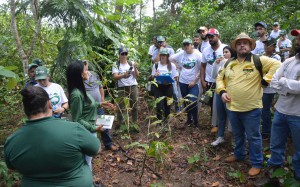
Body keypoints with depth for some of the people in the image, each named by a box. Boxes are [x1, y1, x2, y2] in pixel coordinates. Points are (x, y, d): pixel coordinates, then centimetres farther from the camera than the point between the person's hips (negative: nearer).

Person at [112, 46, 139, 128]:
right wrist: (123, 75, -28)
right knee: (121, 106, -5)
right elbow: (115, 77, -11)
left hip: (133, 86, 2)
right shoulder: (116, 65, 1)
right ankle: (120, 123, 5)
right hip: (122, 87, -2)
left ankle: (135, 122, 16)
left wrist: (135, 68, -15)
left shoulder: (132, 63, 7)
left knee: (134, 105, 5)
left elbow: (137, 76, 2)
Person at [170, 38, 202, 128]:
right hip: (183, 82, 4)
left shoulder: (198, 55, -10)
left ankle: (195, 121, 7)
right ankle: (189, 119, 31)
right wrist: (178, 66, 5)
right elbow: (171, 58, 16)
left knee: (193, 102, -13)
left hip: (194, 83, -4)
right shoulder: (181, 54, 1)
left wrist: (194, 81, -12)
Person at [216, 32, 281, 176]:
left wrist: (265, 80, -17)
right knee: (237, 135, 23)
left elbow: (277, 65, -14)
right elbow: (220, 78, 15)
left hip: (251, 109, -5)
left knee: (253, 137, 7)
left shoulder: (258, 60, -9)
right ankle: (239, 154, 43)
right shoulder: (228, 63, 7)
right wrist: (222, 91, -1)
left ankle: (256, 163, 23)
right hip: (232, 107, 5)